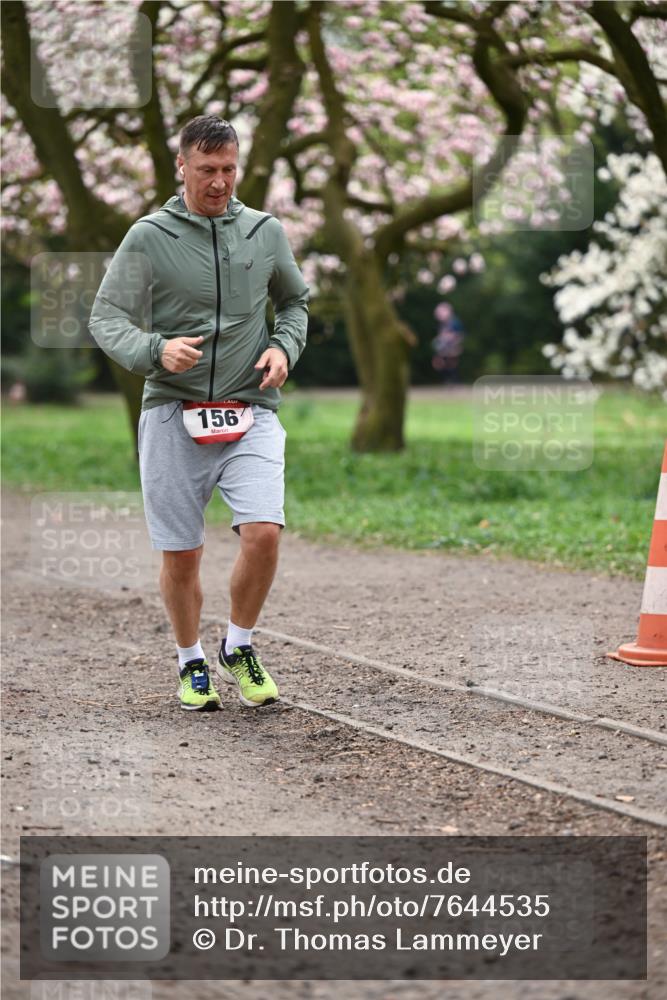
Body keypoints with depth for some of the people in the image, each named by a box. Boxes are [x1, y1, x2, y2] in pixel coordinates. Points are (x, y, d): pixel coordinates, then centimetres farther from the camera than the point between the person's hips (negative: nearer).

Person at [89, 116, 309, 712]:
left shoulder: (266, 232, 8)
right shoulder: (148, 238, 0)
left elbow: (296, 301, 24)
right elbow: (107, 317, -2)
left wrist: (284, 347, 3)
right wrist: (155, 350, -22)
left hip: (251, 413, 1)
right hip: (173, 415, -1)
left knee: (263, 532, -18)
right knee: (181, 554, 3)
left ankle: (239, 646, 7)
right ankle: (192, 663, 27)